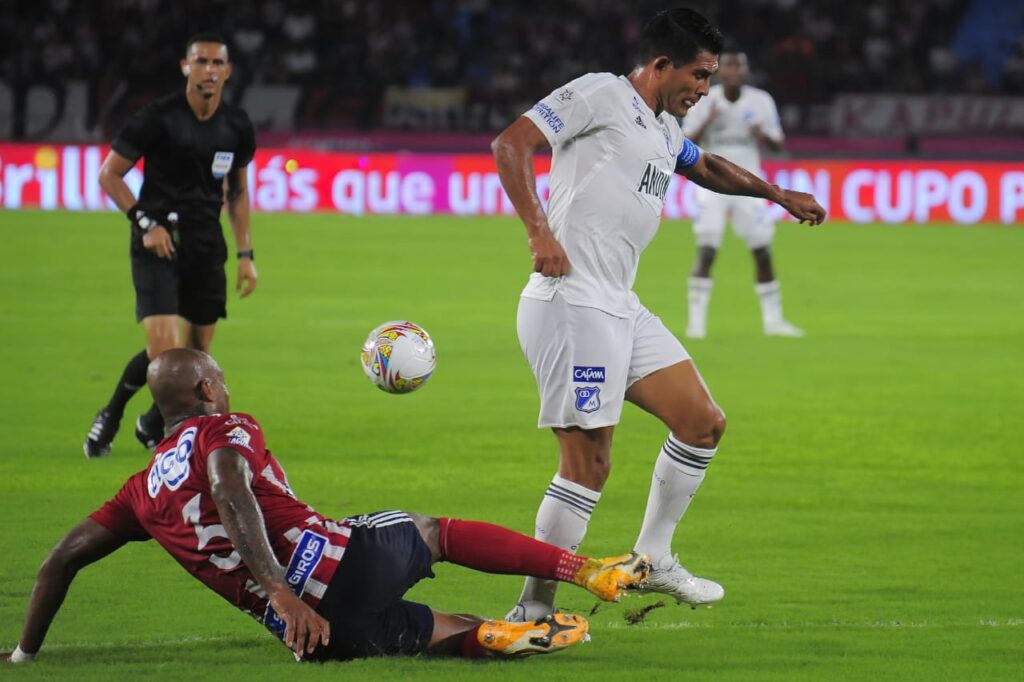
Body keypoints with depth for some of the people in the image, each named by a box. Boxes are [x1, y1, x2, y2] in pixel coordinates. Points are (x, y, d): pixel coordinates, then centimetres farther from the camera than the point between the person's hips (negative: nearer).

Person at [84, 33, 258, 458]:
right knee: (164, 349, -17)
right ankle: (110, 417, 7)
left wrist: (245, 254, 12)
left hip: (207, 247, 5)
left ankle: (153, 426, 29)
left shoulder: (236, 127, 4)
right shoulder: (158, 119, -10)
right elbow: (109, 174, -4)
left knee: (198, 353, 7)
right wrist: (145, 223, -13)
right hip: (158, 243, -5)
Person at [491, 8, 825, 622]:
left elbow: (706, 167, 44)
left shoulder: (665, 129, 21)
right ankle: (534, 608, -5)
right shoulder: (599, 94, -7)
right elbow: (512, 145, -15)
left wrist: (778, 194, 45)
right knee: (589, 463, -12)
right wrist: (540, 233, -23)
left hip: (623, 309, 10)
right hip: (571, 302, -10)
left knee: (704, 423, 10)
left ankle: (653, 559, 23)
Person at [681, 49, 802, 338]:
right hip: (713, 182, -2)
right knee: (706, 251, -13)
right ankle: (696, 321, -8)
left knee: (763, 251, 2)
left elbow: (778, 144, 6)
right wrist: (707, 123, -24)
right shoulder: (704, 101, -7)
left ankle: (772, 319, 13)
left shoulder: (761, 101, -2)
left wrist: (764, 136, -17)